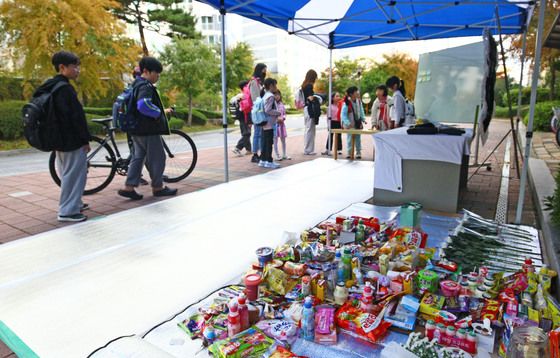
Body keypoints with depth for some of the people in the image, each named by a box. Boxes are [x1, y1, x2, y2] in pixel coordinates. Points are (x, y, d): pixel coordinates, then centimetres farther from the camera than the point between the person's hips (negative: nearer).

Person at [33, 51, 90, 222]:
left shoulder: (49, 87, 14)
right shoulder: (65, 88, -16)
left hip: (59, 139, 10)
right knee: (75, 173, -4)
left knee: (67, 173, 18)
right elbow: (76, 116, -20)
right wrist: (85, 139, -15)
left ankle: (73, 203, 29)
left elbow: (54, 114, 18)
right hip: (72, 140, -10)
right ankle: (68, 210, -1)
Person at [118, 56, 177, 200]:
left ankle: (129, 187, 12)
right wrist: (160, 112, -19)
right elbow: (144, 105, -33)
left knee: (138, 156, 13)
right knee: (157, 158, 2)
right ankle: (158, 187, 13)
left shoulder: (136, 84, 17)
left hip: (138, 129, 10)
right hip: (149, 129, -10)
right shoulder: (145, 86, -16)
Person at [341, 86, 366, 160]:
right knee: (350, 139, 1)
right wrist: (348, 123, -28)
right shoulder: (346, 103, -17)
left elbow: (361, 111, 11)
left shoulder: (358, 101, 1)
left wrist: (363, 119, 0)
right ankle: (349, 153, 12)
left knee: (358, 138, 11)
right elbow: (343, 115, -20)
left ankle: (358, 153, 20)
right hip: (350, 125, -5)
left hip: (358, 123, 5)